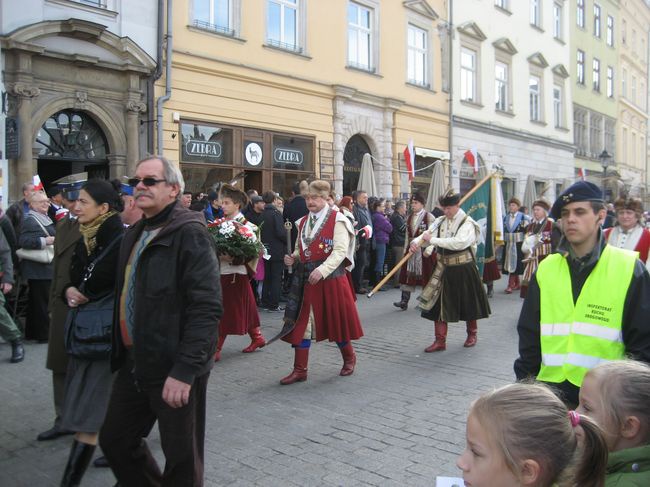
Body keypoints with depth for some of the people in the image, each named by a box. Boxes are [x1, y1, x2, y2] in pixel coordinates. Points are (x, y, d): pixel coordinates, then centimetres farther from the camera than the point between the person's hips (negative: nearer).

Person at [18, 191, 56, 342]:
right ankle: (44, 334, 2)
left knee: (35, 301, 15)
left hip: (44, 268, 10)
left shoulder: (45, 219, 15)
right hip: (39, 269, -10)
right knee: (43, 302, -4)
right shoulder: (30, 221, -16)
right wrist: (44, 241, -30)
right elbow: (23, 241, -28)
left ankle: (31, 332, 24)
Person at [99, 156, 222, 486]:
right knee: (114, 440, 18)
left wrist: (184, 371, -24)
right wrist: (121, 353, 16)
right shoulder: (134, 235, 13)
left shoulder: (190, 234, -15)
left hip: (174, 370, -8)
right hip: (133, 364, 8)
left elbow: (207, 307, -22)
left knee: (181, 458, 6)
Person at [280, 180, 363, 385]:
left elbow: (340, 250, -16)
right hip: (306, 280, 6)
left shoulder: (337, 220, -7)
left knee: (337, 320, 8)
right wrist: (293, 258, 0)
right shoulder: (303, 222, 12)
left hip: (331, 279, -5)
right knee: (301, 323, 3)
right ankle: (300, 370, 11)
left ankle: (349, 358, 33)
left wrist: (322, 270, -27)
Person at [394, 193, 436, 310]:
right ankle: (404, 301, -1)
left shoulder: (429, 217, -6)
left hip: (424, 250, -5)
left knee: (425, 276, 4)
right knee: (407, 274, 0)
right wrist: (405, 249, 10)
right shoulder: (409, 217, 12)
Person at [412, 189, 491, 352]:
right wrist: (416, 242, -25)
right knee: (439, 304, 1)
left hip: (463, 270, -4)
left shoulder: (467, 223, -13)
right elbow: (427, 235, -2)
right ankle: (440, 341, 10)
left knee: (469, 303, 12)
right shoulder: (440, 221, 4)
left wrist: (433, 240, -30)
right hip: (444, 269, 4)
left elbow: (459, 242, -29)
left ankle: (472, 334, 36)